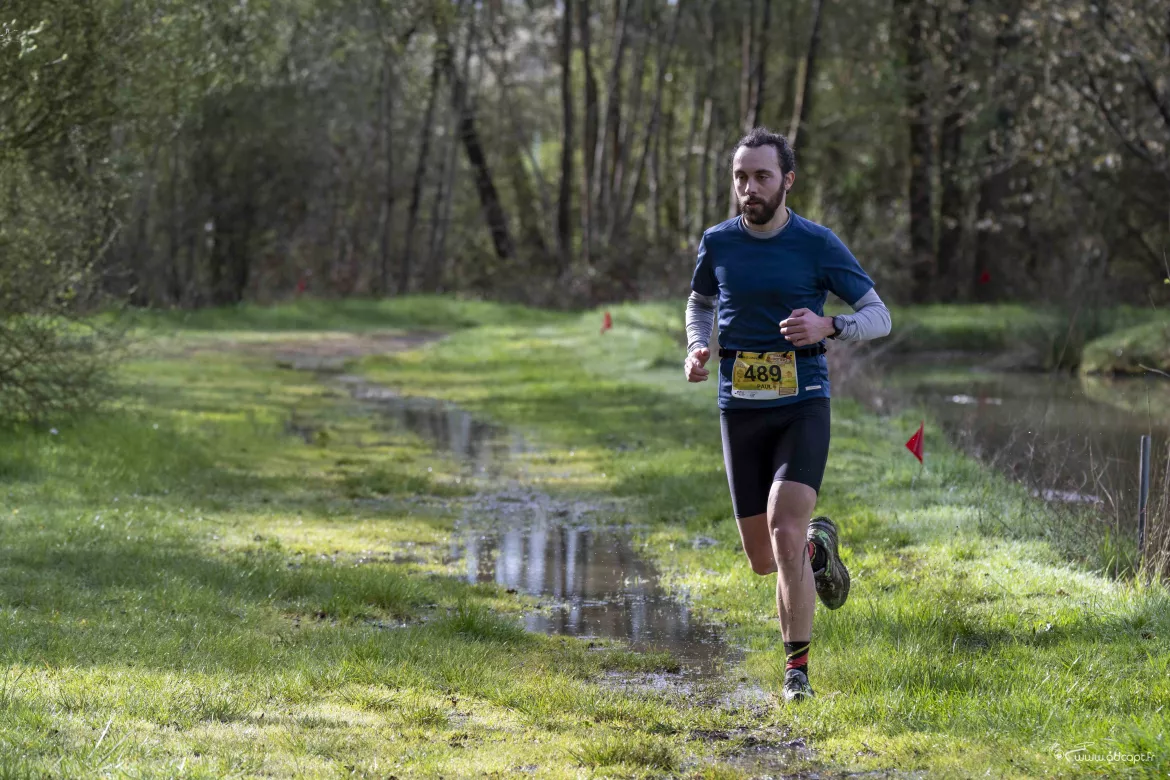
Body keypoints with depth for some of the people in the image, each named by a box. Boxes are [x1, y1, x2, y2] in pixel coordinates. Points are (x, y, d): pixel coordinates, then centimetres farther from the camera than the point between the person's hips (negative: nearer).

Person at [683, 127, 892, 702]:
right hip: (741, 411, 3)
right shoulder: (718, 243, 4)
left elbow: (880, 316, 0)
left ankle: (797, 667, -9)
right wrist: (697, 347, 2)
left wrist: (828, 327, -21)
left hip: (803, 407, -3)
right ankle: (818, 543, 44)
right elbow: (700, 301, 24)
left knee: (784, 533, -22)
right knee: (762, 560, 6)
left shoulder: (818, 245, -5)